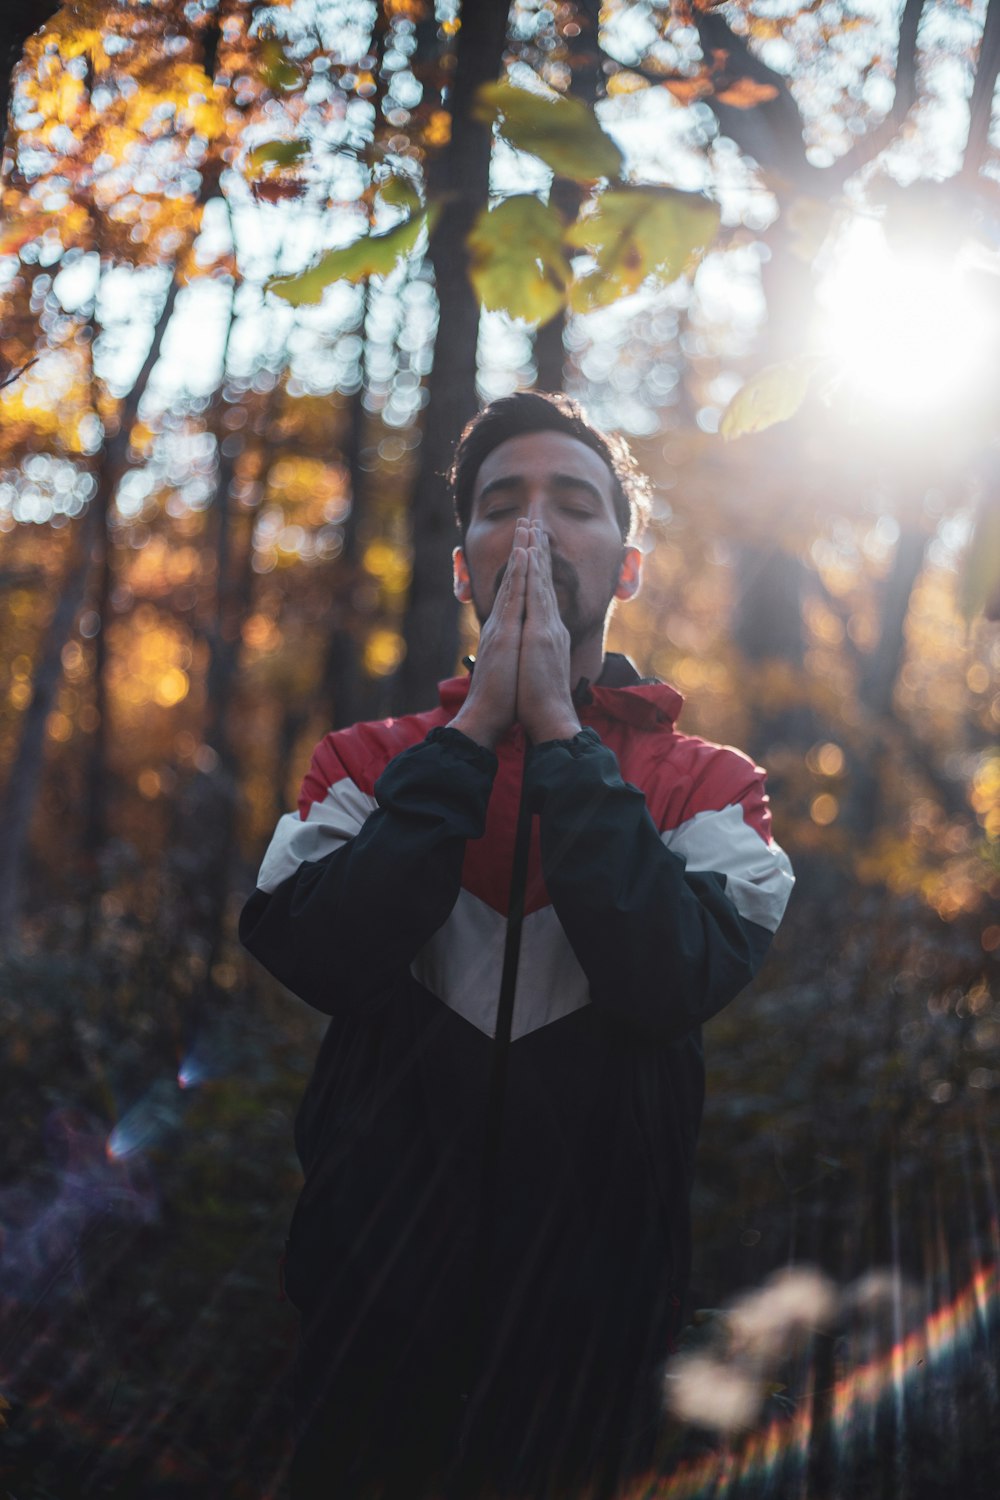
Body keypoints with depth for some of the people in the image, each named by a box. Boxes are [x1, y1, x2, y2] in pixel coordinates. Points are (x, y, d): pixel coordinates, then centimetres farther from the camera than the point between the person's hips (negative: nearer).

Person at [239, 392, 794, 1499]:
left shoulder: (709, 784, -1)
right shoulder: (369, 764, 2)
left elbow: (673, 981, -21)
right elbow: (321, 957, -17)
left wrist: (559, 727, -18)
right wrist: (477, 727, -15)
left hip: (594, 1324, 0)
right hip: (373, 1314, 1)